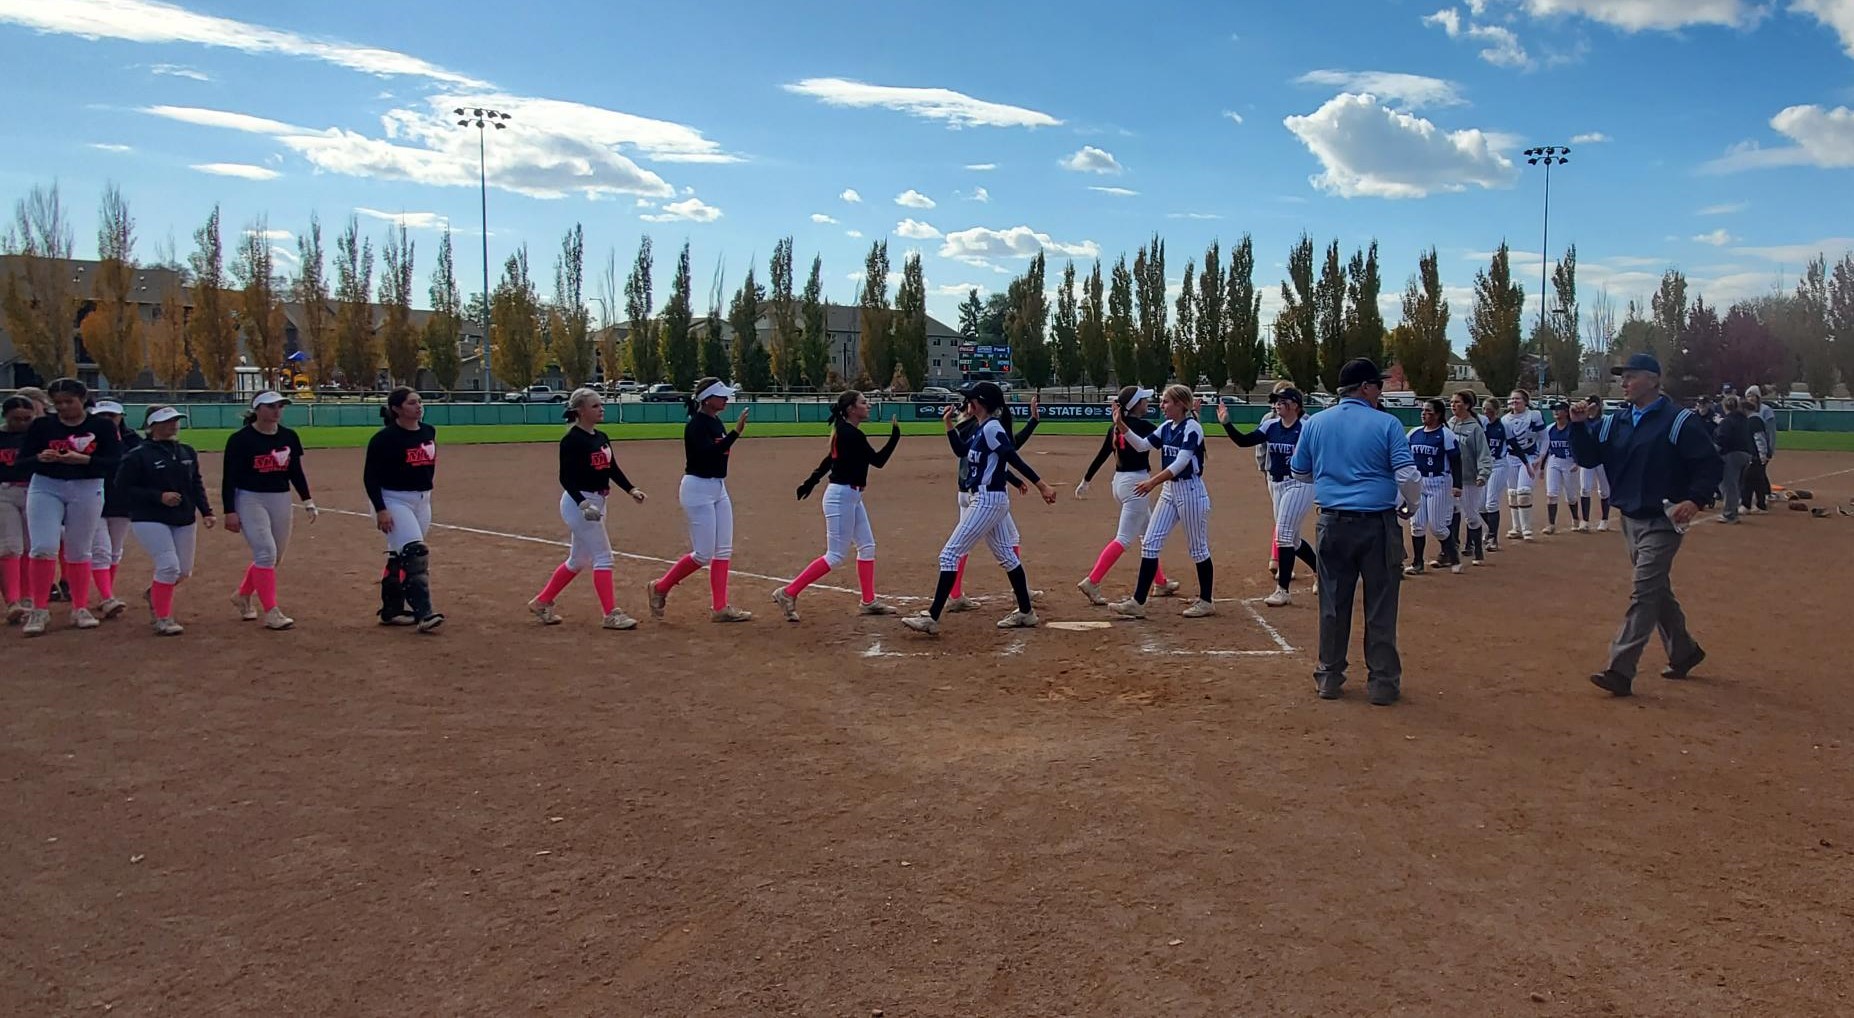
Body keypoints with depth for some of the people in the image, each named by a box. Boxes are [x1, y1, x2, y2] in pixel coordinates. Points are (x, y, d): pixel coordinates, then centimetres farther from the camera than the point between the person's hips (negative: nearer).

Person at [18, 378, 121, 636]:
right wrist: (40, 457, -20)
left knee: (79, 552, 8)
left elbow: (115, 462, -8)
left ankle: (80, 609, 18)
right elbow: (22, 460, 2)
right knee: (43, 548, -11)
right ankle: (39, 610, -1)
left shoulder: (102, 427, -2)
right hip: (45, 489, 0)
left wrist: (84, 459, -23)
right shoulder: (41, 425, 2)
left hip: (87, 491, 0)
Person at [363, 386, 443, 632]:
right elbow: (370, 476, -13)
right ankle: (423, 614, -21)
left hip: (421, 501, 7)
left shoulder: (429, 432, 6)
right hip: (394, 501, -7)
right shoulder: (385, 438, -13)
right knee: (416, 553, -18)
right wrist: (380, 509, -20)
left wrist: (425, 495, 15)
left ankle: (391, 611, 23)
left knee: (400, 556, 14)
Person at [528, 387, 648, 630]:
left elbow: (613, 470, 14)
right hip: (579, 503, -9)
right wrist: (583, 503, -31)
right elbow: (566, 478, -18)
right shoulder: (572, 440, -14)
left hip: (597, 503, 9)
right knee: (603, 557, -9)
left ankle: (542, 602, 30)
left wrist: (631, 490, 0)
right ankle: (611, 614, -5)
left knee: (578, 560, 16)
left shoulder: (601, 438, 10)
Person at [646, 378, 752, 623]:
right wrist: (736, 432, -33)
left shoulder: (717, 423, 10)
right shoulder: (697, 424, -16)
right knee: (703, 554, -6)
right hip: (698, 489, -9)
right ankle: (660, 587, 12)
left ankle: (720, 607, 10)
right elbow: (708, 453, -30)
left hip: (718, 488, 9)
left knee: (724, 551, 6)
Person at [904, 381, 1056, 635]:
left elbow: (1013, 458, -23)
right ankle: (1026, 613, 24)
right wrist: (950, 426, 16)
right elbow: (963, 452, 24)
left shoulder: (991, 428, -16)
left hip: (988, 501, -11)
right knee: (1006, 555, 16)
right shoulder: (981, 429, 12)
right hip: (994, 500, 11)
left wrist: (1041, 484, -26)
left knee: (950, 554, -9)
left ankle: (932, 618, -7)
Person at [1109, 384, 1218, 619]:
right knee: (1150, 543, 1)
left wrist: (1154, 482, -31)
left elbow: (1180, 463, -24)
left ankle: (1206, 601, 19)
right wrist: (1121, 425, -3)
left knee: (1198, 547, 4)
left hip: (1190, 490, -8)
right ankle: (1138, 602, 1)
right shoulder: (1166, 428, 10)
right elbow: (1142, 445, 8)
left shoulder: (1192, 428, -15)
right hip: (1169, 490, 8)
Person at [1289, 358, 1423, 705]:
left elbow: (1300, 472, 14)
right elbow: (1407, 476, -11)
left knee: (1333, 604, 12)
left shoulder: (1315, 423, 3)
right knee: (1380, 607, 6)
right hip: (1378, 524, -3)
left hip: (1333, 524, 3)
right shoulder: (1387, 424, -7)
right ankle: (1383, 683, 12)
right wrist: (1413, 503, 9)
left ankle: (1329, 677, 19)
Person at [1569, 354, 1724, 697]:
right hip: (1630, 520, 7)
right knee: (1658, 591, 18)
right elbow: (1589, 458, 8)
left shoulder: (1678, 421, -11)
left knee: (1644, 593, -10)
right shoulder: (1615, 422, 9)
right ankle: (1684, 652, 35)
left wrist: (1695, 500, -25)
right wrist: (1578, 426, -7)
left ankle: (1620, 671, -13)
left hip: (1662, 522, -7)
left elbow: (1712, 465, -11)